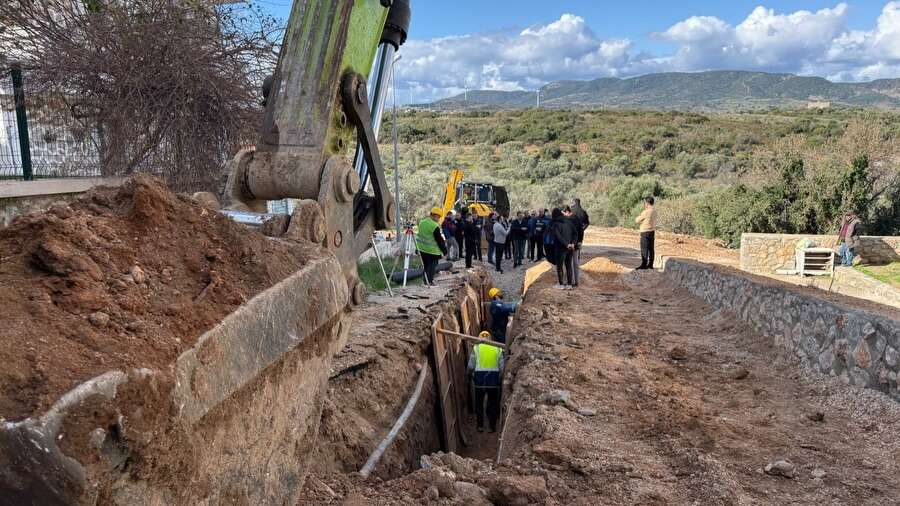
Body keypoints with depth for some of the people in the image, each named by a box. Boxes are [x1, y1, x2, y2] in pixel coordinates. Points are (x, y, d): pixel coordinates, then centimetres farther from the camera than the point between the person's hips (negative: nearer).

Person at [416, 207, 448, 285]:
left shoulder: (422, 222, 5)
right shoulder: (435, 226, -20)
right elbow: (439, 240, -15)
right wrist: (444, 251, -7)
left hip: (422, 248, 8)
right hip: (432, 250, -8)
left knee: (426, 265, 16)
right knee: (432, 265, 1)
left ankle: (426, 281, 21)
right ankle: (430, 281, -2)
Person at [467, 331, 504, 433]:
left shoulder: (476, 347, 2)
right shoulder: (497, 348, 6)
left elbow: (470, 366, 1)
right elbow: (502, 367, 3)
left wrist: (470, 375, 19)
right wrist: (500, 380, 14)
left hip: (480, 378, -1)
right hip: (494, 378, 1)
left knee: (479, 403, 11)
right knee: (492, 403, 10)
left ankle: (480, 426, 11)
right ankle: (492, 426, 9)